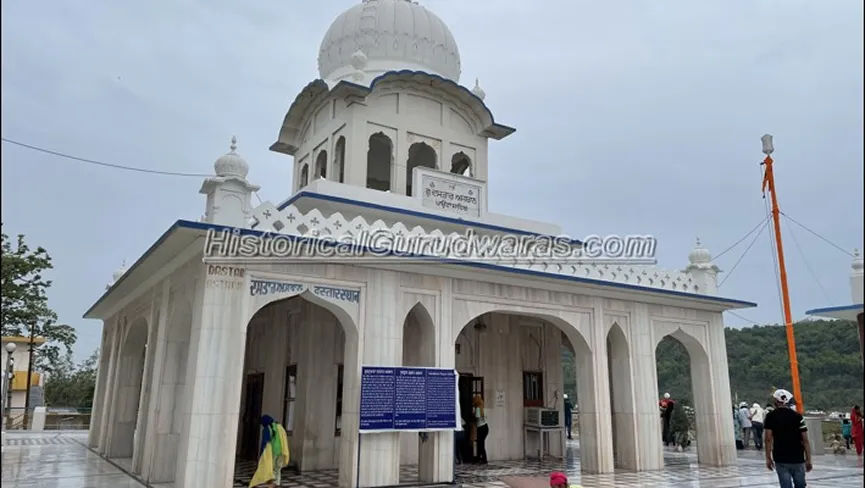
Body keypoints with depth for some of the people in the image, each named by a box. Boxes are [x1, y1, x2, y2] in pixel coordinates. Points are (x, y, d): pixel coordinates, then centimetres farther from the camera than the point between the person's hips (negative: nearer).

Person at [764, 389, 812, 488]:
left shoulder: (770, 416, -3)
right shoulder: (797, 416, -1)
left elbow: (768, 439, -7)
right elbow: (805, 440, -3)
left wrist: (768, 458, 0)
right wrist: (808, 459, 3)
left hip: (780, 460, -1)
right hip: (798, 459, 1)